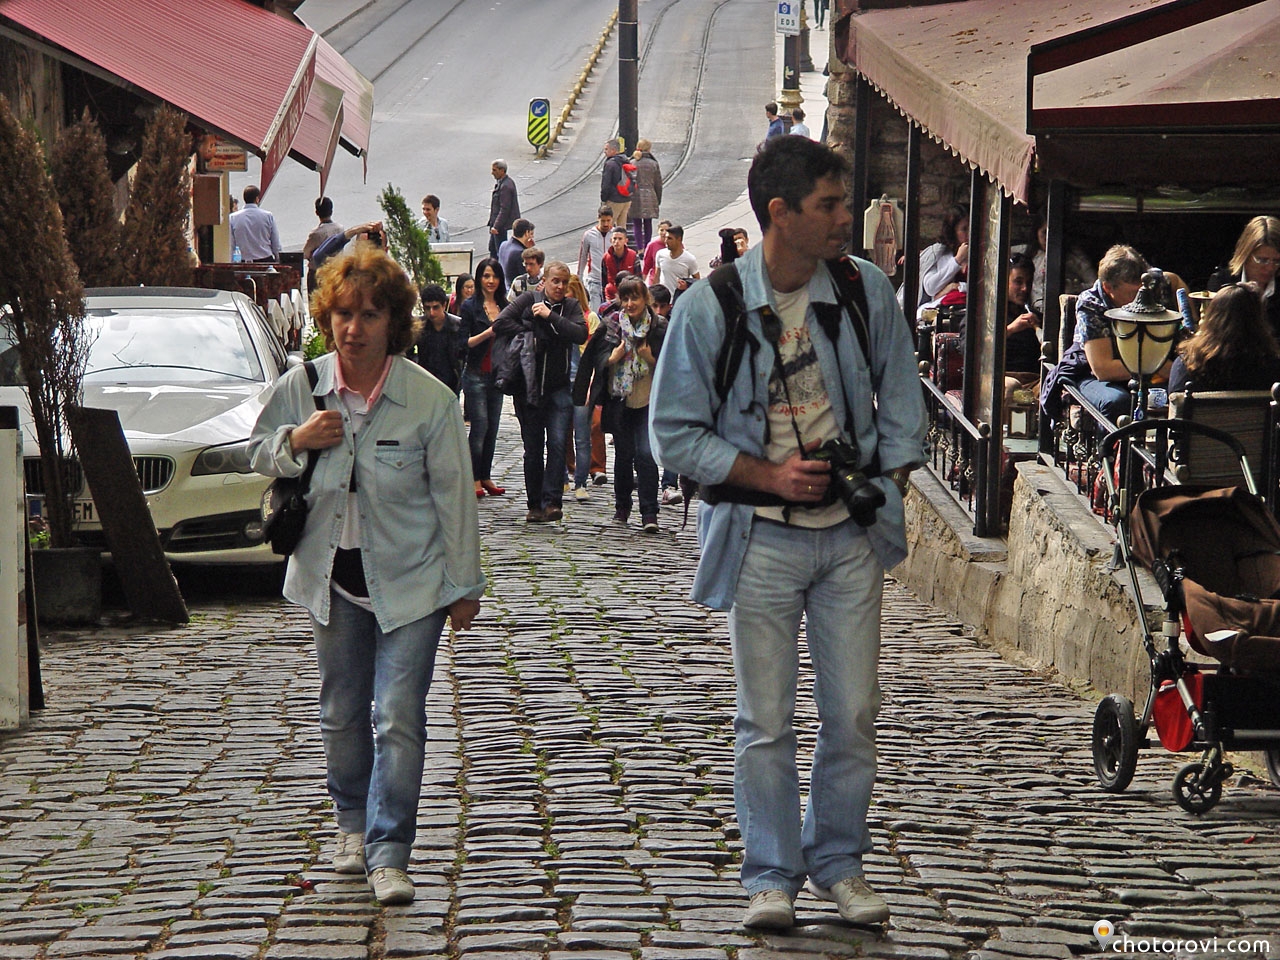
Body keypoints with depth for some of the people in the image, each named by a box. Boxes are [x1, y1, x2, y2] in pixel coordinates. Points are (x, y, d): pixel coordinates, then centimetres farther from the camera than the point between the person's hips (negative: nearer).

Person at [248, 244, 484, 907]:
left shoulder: (430, 399, -13)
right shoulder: (299, 388, -5)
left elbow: (454, 496, -5)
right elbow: (259, 454, 11)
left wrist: (463, 585, -1)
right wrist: (296, 441, -13)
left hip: (408, 579, -3)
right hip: (333, 575, 3)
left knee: (398, 718, -9)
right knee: (342, 714, 15)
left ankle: (388, 853, -2)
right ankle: (353, 823, 37)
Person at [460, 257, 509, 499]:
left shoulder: (505, 307, 12)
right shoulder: (470, 307, -3)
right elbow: (464, 342, -8)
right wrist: (486, 333, -20)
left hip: (497, 375, 5)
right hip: (476, 375, -5)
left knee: (493, 427, 6)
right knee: (480, 426, -9)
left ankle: (486, 477, 12)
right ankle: (475, 479, -4)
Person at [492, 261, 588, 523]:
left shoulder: (571, 306, 6)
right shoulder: (529, 299, 1)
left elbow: (581, 334, -12)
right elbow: (500, 324, -9)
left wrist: (550, 317, -14)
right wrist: (529, 333, -12)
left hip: (560, 389, 0)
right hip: (529, 387, 0)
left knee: (557, 443, -13)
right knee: (533, 449, 6)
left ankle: (552, 501, -15)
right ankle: (535, 505, 14)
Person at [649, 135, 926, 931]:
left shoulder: (868, 291, 0)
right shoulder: (710, 306, -9)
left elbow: (900, 404, 13)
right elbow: (676, 433, -4)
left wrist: (888, 494, 4)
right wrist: (769, 475, -13)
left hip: (851, 534, 2)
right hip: (760, 538, -2)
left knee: (854, 714, 5)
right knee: (765, 721, 3)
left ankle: (839, 864, 21)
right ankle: (773, 875, 15)